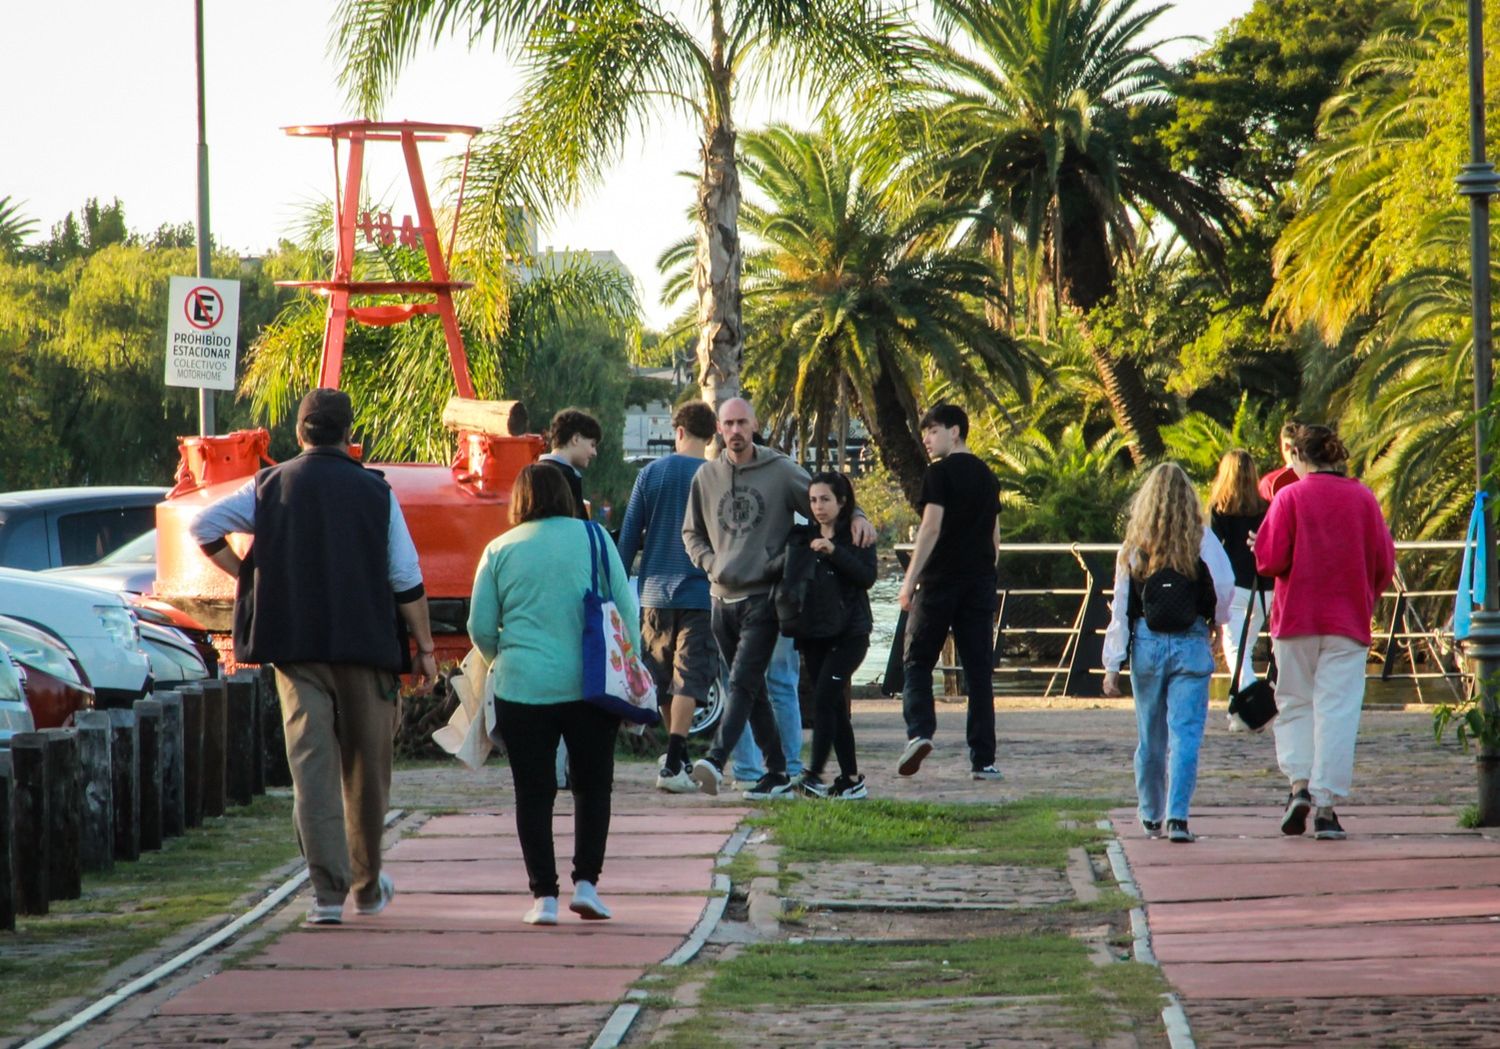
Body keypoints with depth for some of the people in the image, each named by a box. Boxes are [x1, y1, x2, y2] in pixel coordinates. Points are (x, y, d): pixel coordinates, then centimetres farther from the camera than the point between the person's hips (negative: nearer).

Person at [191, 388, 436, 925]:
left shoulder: (270, 487, 4)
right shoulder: (374, 492, 0)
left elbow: (203, 526, 0)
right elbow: (406, 578, -2)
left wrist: (247, 575, 10)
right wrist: (424, 647, 5)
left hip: (294, 645, 0)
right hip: (365, 643, 0)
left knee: (311, 764, -2)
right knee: (366, 766, 13)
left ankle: (328, 890, -12)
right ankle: (367, 885, 25)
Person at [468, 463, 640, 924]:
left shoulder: (500, 551, 3)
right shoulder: (594, 540, 2)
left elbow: (481, 630, 7)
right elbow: (627, 613, 3)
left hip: (522, 690, 0)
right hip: (590, 687, 0)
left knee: (534, 794, 5)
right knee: (592, 785, 12)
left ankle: (544, 895, 1)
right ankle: (586, 882, 4)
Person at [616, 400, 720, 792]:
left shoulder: (651, 474, 2)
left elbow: (629, 536, 4)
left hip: (654, 593, 3)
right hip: (698, 593, -3)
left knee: (663, 679, 15)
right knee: (688, 680, -4)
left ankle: (676, 756, 26)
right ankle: (673, 765, -15)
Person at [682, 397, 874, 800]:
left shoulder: (781, 470, -1)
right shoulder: (706, 476, 10)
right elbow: (691, 533, 21)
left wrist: (857, 517, -14)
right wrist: (711, 563, 4)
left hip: (763, 596, -5)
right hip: (723, 597, 5)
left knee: (743, 683, -16)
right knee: (752, 690, 8)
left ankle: (716, 759, -29)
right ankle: (777, 772, 14)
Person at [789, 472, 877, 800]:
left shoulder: (857, 536, -2)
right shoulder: (801, 537, 12)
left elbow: (868, 577, -14)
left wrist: (834, 551, -22)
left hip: (849, 632, -6)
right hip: (814, 633, 6)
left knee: (824, 698, -16)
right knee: (834, 705, 6)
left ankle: (814, 774, -21)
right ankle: (851, 779, 10)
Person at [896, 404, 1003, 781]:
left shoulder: (940, 473, -7)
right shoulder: (987, 476, 14)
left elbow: (931, 528, -14)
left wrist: (909, 580, -13)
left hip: (941, 580, -5)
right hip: (980, 581, 5)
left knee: (918, 661, 4)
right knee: (979, 670, 4)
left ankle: (919, 731, -18)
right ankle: (983, 759, 1)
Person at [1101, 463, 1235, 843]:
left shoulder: (1135, 545, 1)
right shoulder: (1202, 540, -5)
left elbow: (1121, 607, 1)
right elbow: (1225, 589, -8)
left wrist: (1113, 665, 3)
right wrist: (1212, 620, 15)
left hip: (1146, 644, 2)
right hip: (1191, 645, -2)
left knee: (1150, 738, 14)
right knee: (1185, 734, -4)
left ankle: (1151, 816, 27)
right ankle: (1177, 816, -16)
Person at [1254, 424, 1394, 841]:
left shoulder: (1290, 498, -5)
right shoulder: (1363, 498, 2)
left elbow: (1270, 560, -10)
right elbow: (1384, 562, 3)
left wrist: (1258, 547, 12)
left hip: (1296, 619, -1)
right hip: (1349, 620, 1)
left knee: (1294, 704, 12)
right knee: (1338, 710, 0)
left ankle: (1299, 783, -6)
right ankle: (1326, 805, -6)